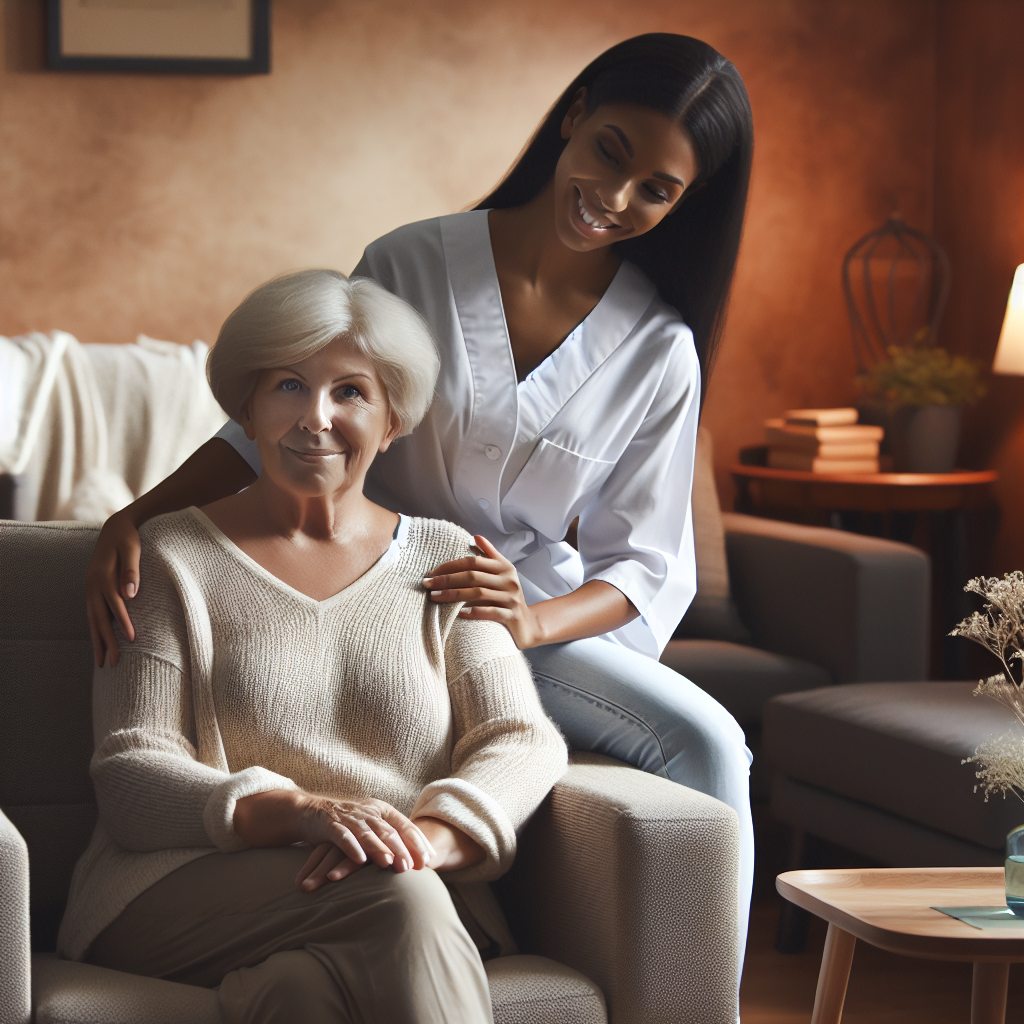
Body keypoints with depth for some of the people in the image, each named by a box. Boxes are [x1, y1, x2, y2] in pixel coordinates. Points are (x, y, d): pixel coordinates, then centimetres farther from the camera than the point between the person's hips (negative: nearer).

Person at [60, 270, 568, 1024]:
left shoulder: (445, 560, 19)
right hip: (182, 889, -1)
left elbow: (521, 740, 7)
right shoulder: (172, 559, 12)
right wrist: (299, 812, -19)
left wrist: (431, 835, -17)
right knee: (397, 901, -33)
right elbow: (132, 776, 1)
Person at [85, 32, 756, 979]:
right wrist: (133, 521, -16)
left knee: (708, 743, -24)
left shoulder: (660, 350, 2)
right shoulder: (414, 267, -3)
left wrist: (532, 622, -22)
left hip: (540, 619, 3)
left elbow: (647, 566, 0)